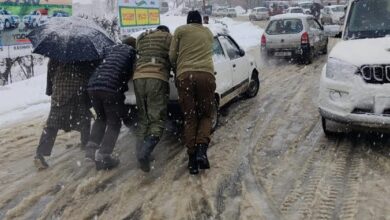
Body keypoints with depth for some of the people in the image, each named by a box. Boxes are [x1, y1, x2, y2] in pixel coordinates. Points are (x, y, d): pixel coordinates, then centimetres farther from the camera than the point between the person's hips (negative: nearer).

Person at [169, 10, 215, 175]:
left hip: (185, 75, -1)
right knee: (206, 115, 13)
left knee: (189, 119, 7)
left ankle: (192, 158, 4)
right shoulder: (208, 33, 27)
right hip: (206, 74, 1)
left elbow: (172, 56, 12)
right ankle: (202, 150, -9)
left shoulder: (181, 30, 18)